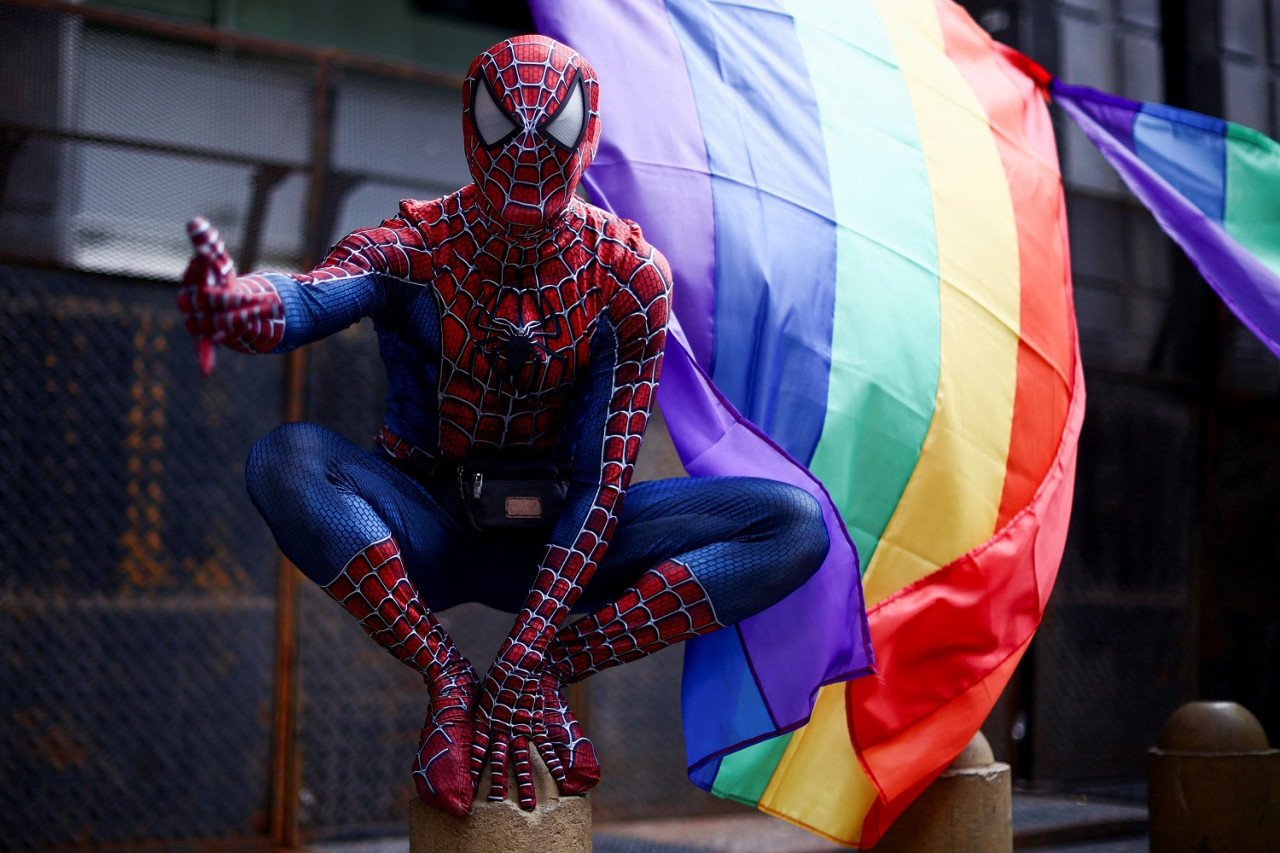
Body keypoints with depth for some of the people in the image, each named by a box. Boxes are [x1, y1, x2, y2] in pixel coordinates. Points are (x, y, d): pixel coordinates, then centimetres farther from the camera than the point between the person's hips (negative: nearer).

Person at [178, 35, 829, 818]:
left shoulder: (627, 275, -11)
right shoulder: (416, 247, -14)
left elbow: (603, 478, -15)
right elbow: (314, 297, -38)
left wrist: (528, 655, -23)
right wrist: (238, 307, -64)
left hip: (552, 540, 1)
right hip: (426, 537, -1)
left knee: (796, 527, -18)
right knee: (286, 463, -33)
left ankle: (551, 670, -17)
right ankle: (449, 679, -20)